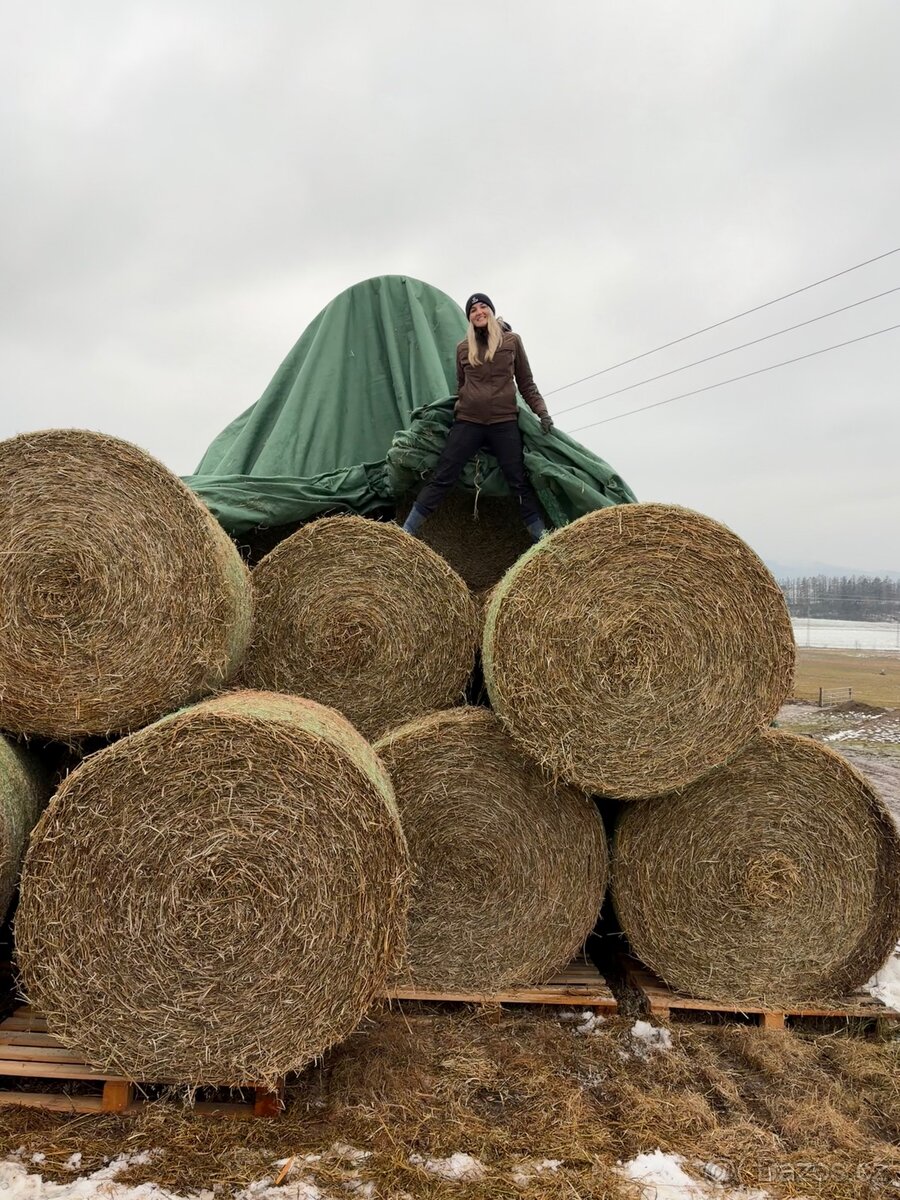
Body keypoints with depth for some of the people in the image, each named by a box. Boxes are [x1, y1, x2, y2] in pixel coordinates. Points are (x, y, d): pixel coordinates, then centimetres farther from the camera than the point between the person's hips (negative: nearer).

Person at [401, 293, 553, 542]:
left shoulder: (512, 341, 7)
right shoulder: (463, 347, 10)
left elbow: (526, 383, 9)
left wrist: (542, 411, -1)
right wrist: (457, 409, 19)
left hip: (505, 423, -1)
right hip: (467, 422, 1)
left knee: (519, 482, 2)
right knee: (441, 479, -3)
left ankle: (542, 538, 7)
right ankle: (406, 532, -1)